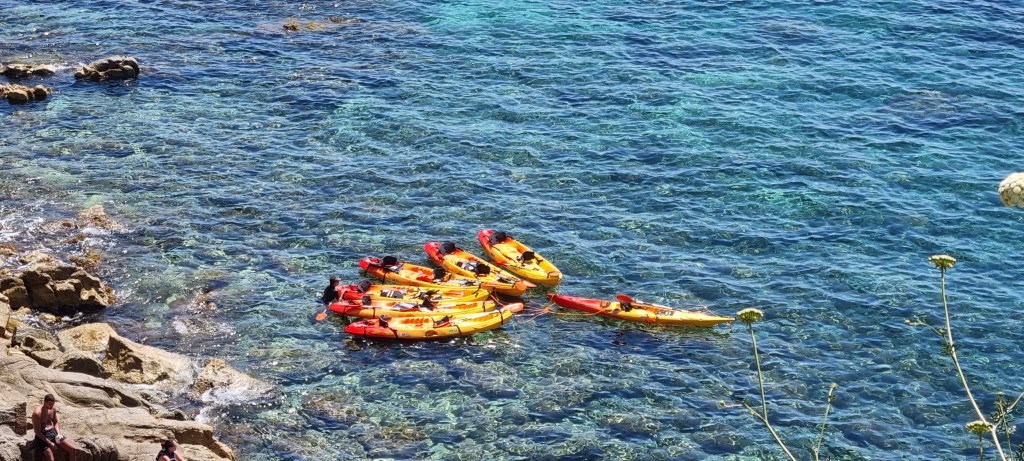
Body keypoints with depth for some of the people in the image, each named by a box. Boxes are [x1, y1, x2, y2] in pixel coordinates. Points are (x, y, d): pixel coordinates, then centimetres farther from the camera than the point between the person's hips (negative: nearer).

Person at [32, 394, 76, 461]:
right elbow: (37, 432, -18)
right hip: (42, 436, -7)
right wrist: (49, 443, -20)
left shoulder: (53, 409, 1)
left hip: (53, 432, 7)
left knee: (72, 449, -6)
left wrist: (58, 434, -3)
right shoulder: (37, 413, -20)